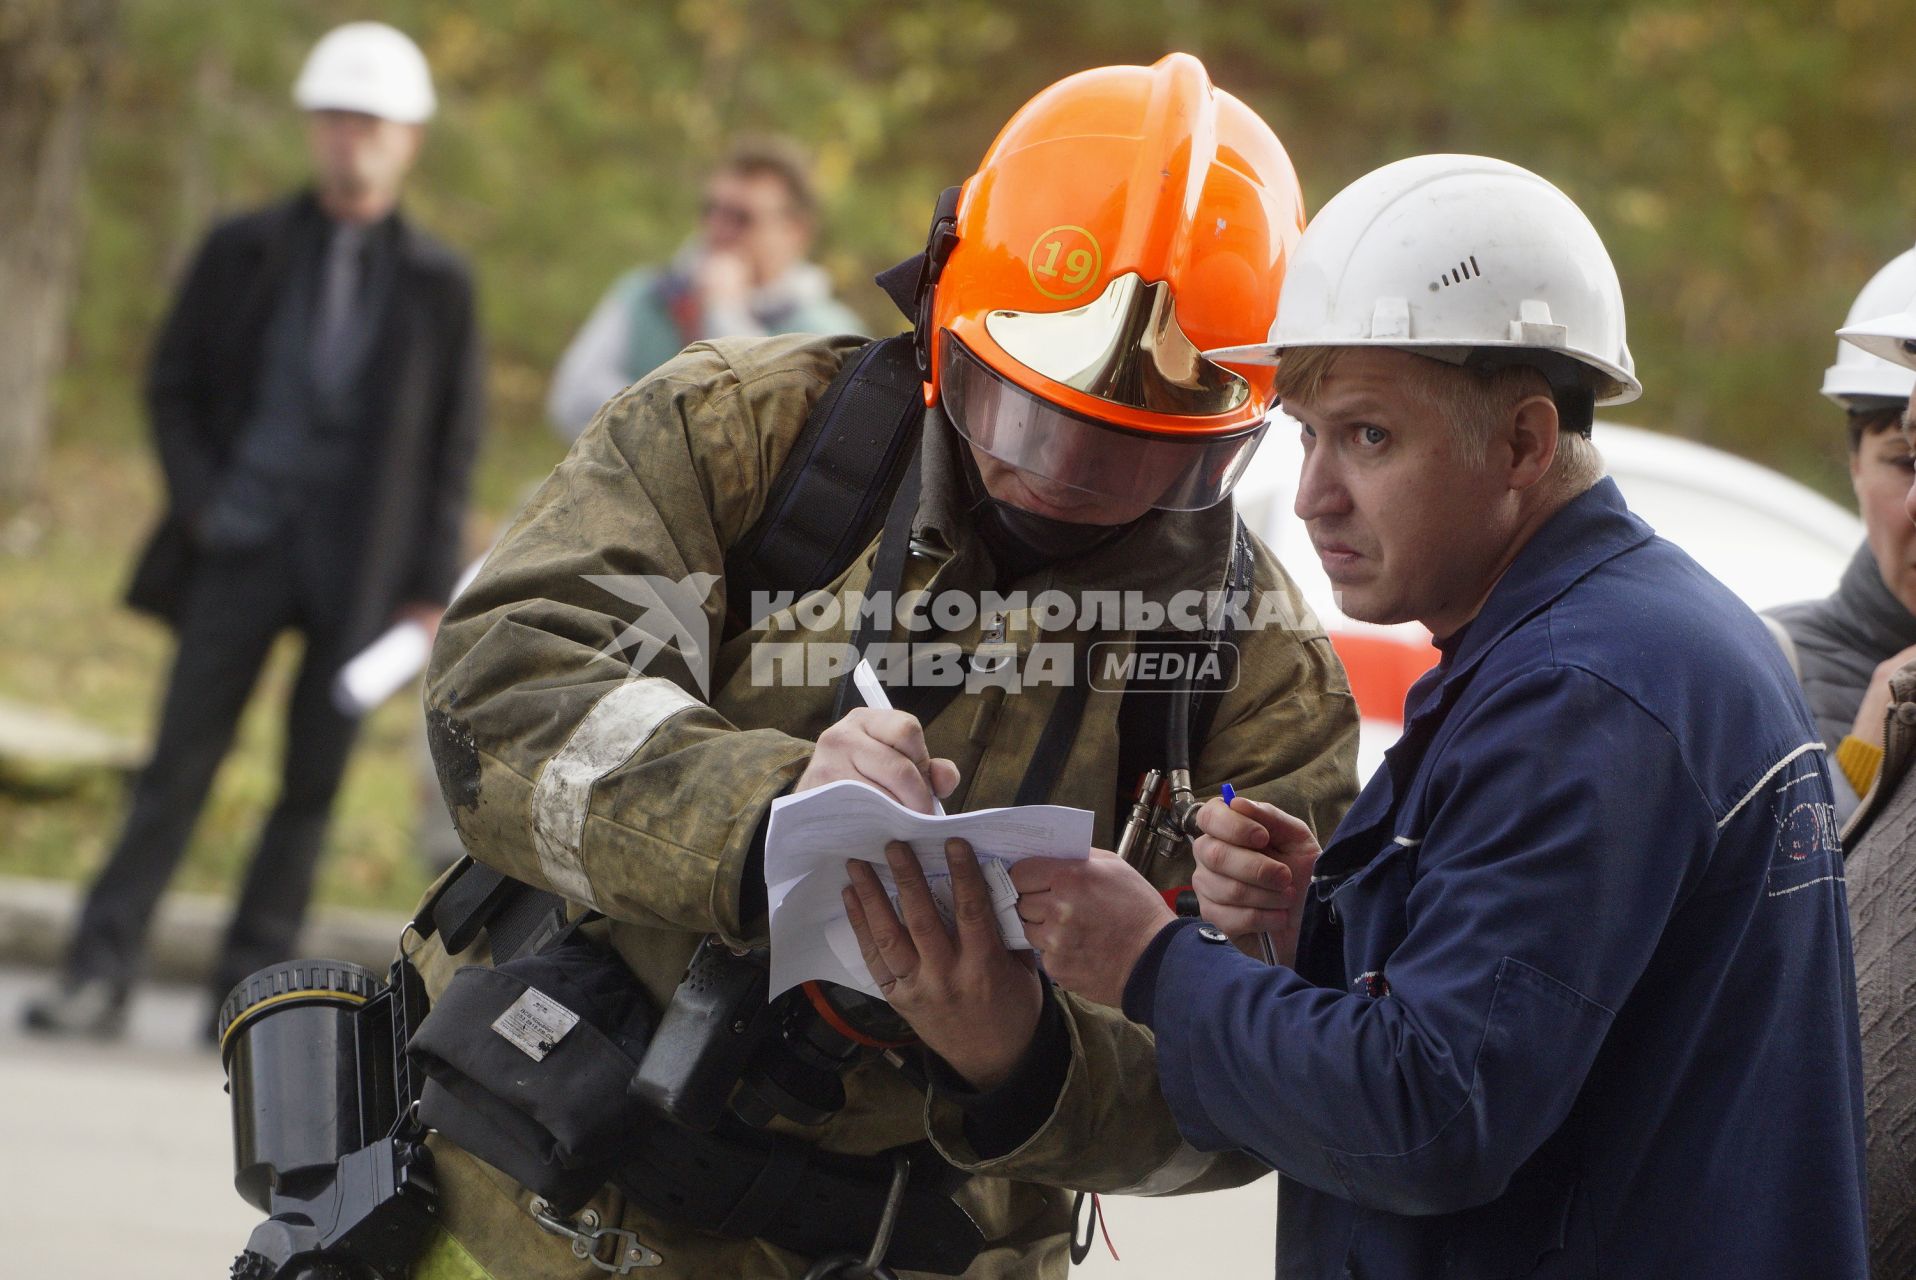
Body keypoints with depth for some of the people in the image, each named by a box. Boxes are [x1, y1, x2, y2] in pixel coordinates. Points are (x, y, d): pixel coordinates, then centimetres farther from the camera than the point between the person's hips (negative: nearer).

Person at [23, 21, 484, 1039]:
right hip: (242, 550, 0)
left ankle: (250, 987, 7)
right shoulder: (244, 252, 6)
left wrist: (432, 588, 1)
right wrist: (200, 501, -4)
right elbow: (172, 386, 10)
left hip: (359, 569, 0)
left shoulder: (437, 286, 5)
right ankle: (100, 973, -5)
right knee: (179, 762, -5)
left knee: (313, 783, 1)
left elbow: (454, 446, 6)